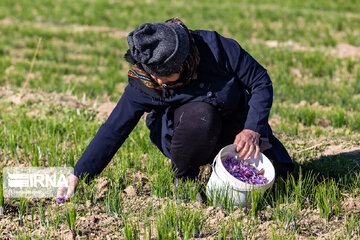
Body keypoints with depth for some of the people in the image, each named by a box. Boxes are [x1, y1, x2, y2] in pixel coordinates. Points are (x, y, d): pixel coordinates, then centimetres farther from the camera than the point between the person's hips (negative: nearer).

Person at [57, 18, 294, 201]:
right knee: (200, 113, -37)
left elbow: (261, 82, -14)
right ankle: (183, 181, -11)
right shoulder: (145, 83, -24)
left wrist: (252, 130, -25)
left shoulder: (215, 47, -26)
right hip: (184, 136, -2)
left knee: (278, 171, -15)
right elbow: (114, 130, -19)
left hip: (236, 129, 2)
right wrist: (78, 176, -24)